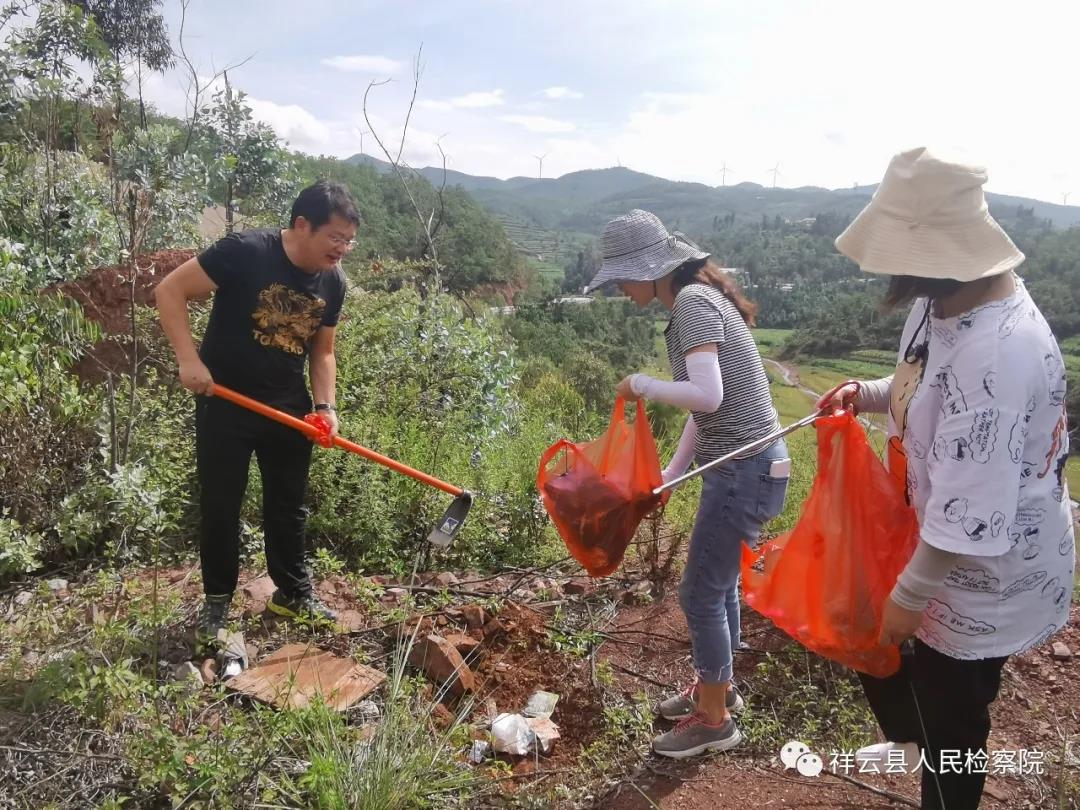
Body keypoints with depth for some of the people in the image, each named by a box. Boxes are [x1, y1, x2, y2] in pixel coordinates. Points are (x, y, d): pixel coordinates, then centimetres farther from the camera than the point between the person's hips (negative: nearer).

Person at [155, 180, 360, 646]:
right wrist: (189, 359, -23)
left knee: (289, 504, 13)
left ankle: (294, 593, 29)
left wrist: (325, 406, -5)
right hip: (225, 402, -5)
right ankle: (217, 599, 23)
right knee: (220, 505, 5)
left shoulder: (333, 283, -2)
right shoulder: (245, 252, -19)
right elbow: (170, 290, -15)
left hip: (289, 407, 5)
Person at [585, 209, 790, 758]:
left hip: (746, 470, -10)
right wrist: (670, 473, 12)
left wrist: (643, 385, -14)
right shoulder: (694, 303, 12)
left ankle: (714, 720, 22)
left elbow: (707, 396, -29)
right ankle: (716, 688, 42)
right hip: (743, 466, 10)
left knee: (700, 594, 3)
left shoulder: (693, 302, -17)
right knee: (719, 585, 22)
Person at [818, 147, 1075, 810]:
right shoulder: (949, 299, -6)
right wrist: (869, 394, -5)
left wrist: (910, 597, -21)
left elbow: (971, 517, -33)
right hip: (931, 537, 10)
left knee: (949, 719, 13)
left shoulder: (993, 355, -37)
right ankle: (910, 740, 58)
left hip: (985, 578, -10)